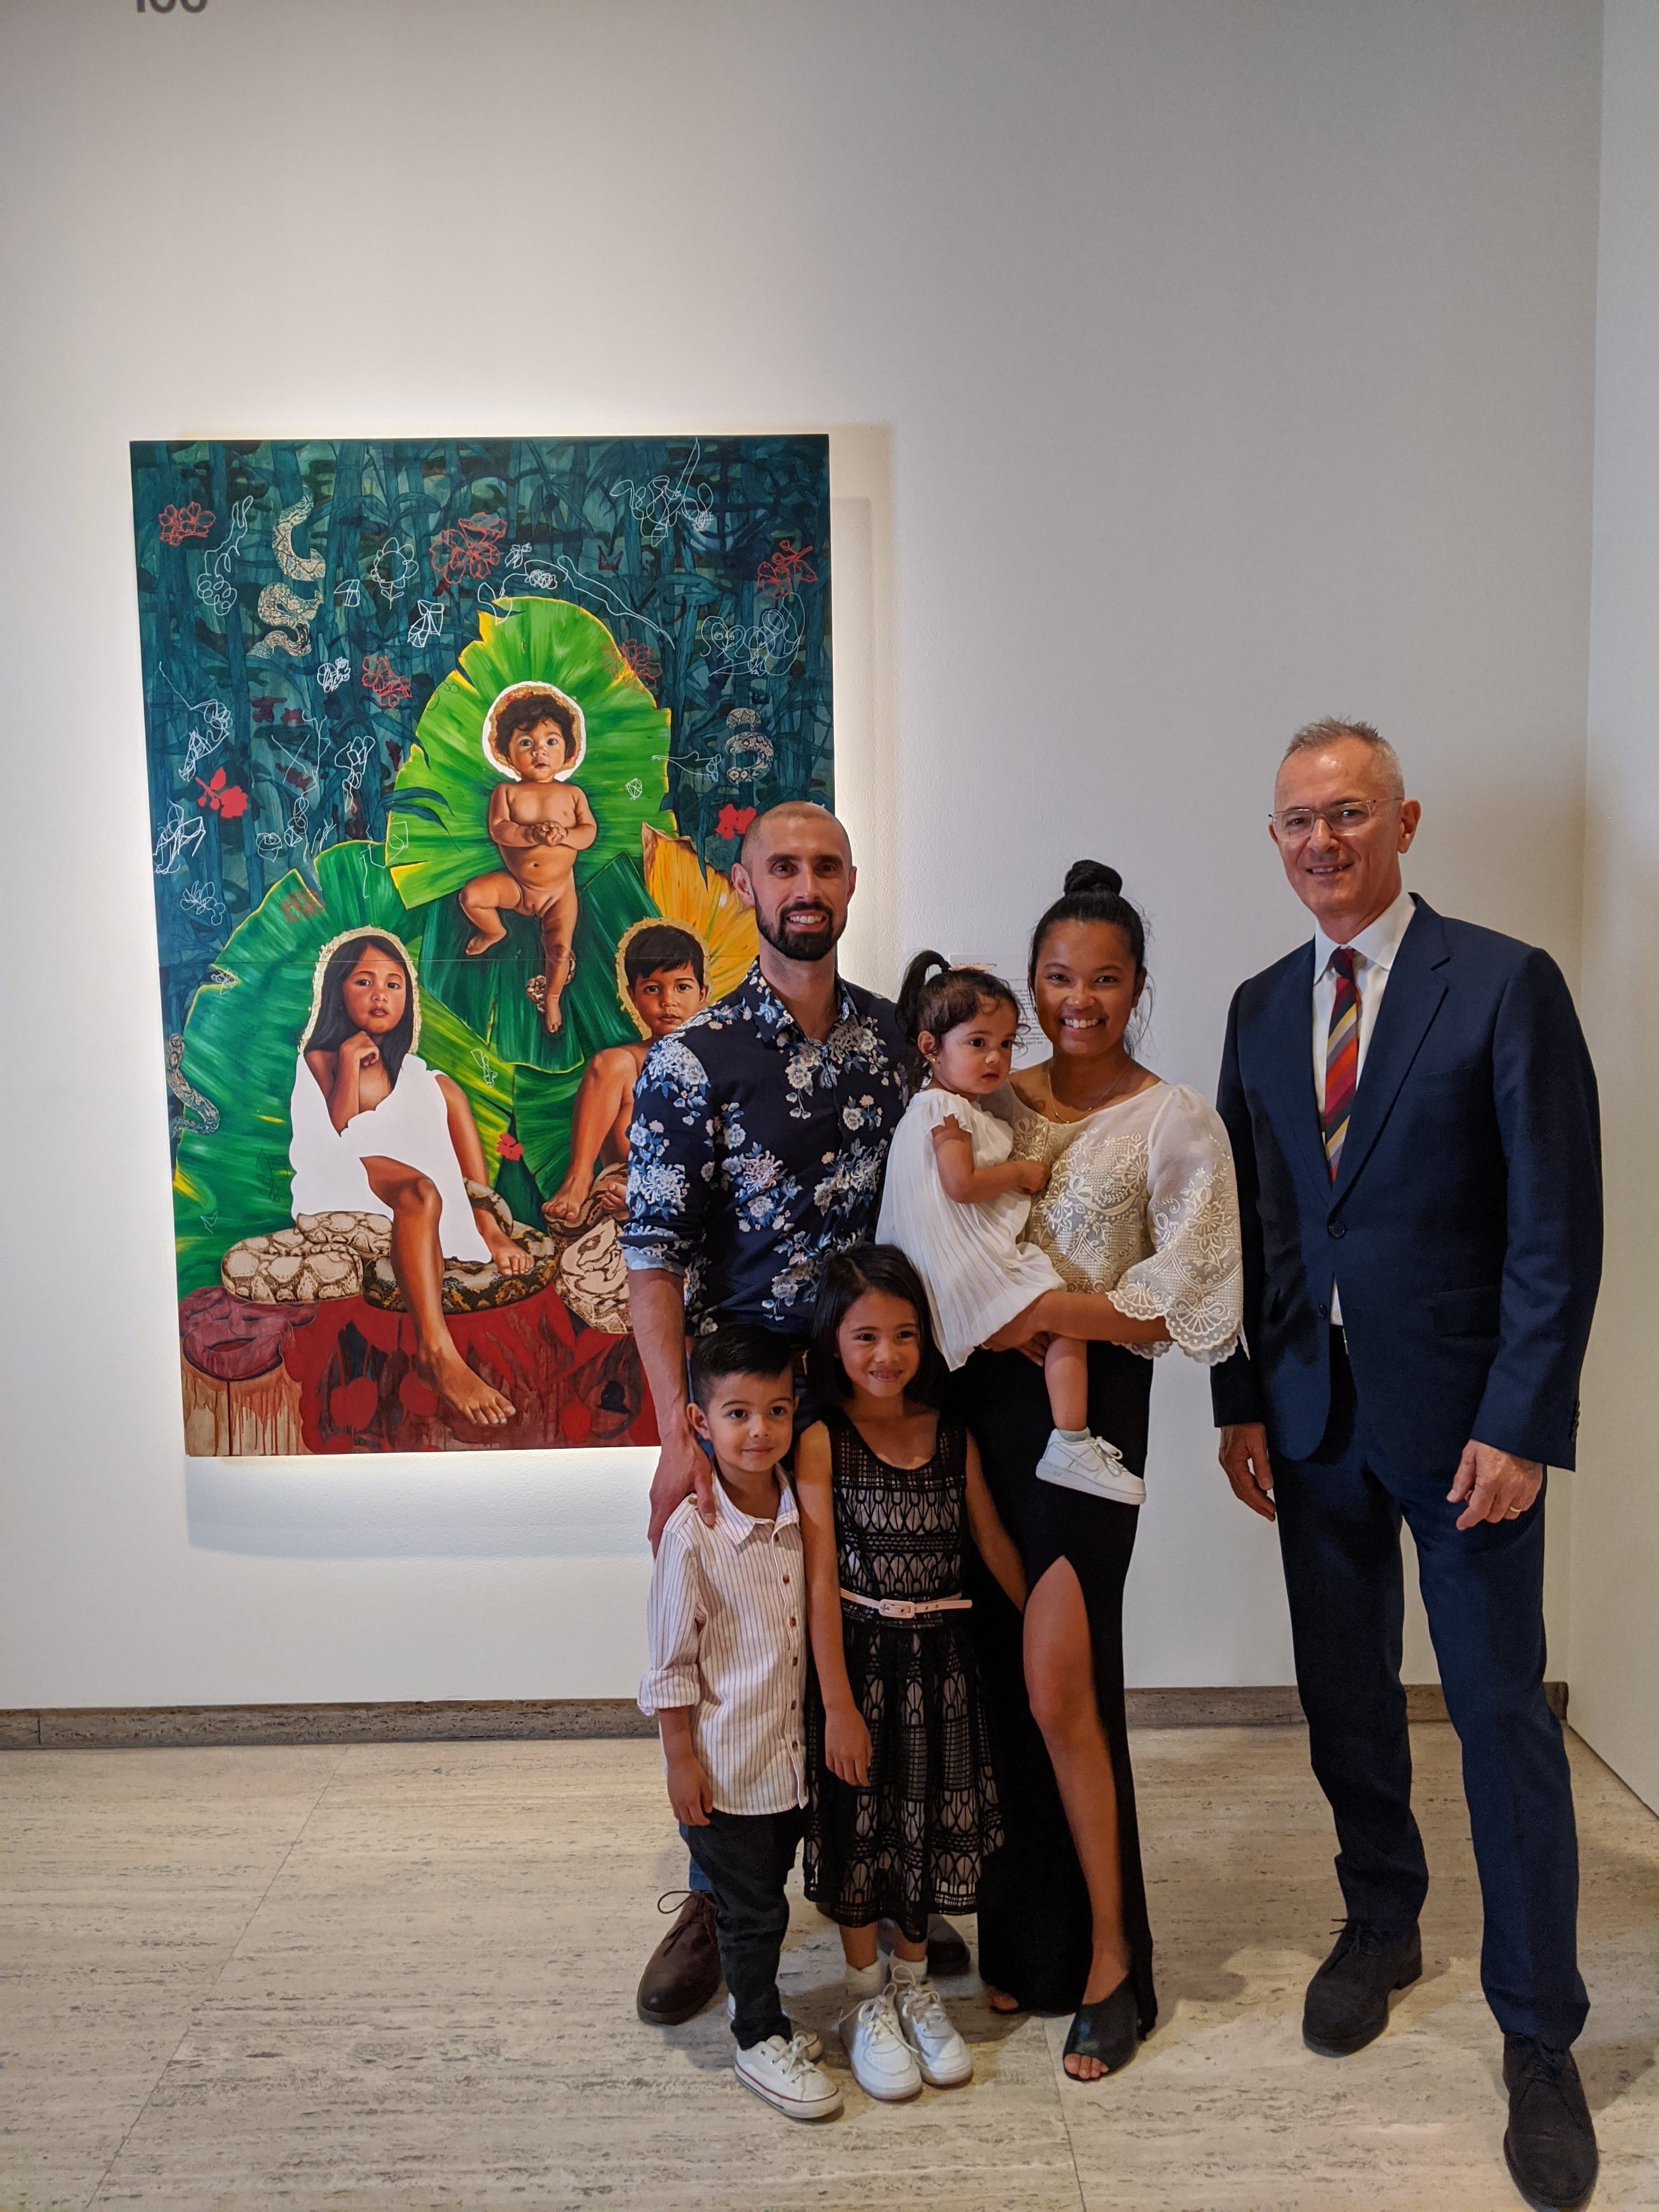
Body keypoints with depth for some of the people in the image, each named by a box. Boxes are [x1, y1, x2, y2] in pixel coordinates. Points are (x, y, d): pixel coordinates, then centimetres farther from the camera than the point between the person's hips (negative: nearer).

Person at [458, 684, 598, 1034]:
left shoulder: (572, 794, -2)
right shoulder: (506, 792, -4)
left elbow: (590, 831, -9)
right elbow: (498, 830, -17)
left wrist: (565, 836, -30)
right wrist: (532, 834, -34)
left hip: (559, 889, 0)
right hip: (515, 884, 1)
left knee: (560, 948, -9)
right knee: (471, 896, -19)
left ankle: (552, 997, 19)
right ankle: (495, 931, 14)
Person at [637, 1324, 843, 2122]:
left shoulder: (801, 1512, -5)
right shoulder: (693, 1531, -21)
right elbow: (671, 1658, -14)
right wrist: (682, 1757, -11)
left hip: (792, 1750, 5)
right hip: (723, 1760, -5)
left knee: (765, 1897, 20)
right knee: (751, 1907, 8)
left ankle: (762, 2014, 41)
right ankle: (760, 2041, 28)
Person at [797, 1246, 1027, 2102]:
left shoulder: (953, 1436, -1)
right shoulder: (821, 1440, -13)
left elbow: (995, 1544, 8)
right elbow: (820, 1578, -15)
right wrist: (837, 1702, -16)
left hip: (940, 1661, 4)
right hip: (856, 1658, -3)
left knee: (929, 1819, 15)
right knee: (856, 1823, 9)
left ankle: (914, 1983, 37)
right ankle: (867, 2000, 30)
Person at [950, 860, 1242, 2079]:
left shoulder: (1175, 1120, -4)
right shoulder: (997, 1104, 10)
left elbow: (1187, 1302, -8)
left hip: (1089, 1408, -4)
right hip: (985, 1404, 5)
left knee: (1058, 1688, -5)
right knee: (1003, 1681, 10)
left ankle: (1111, 1962, 14)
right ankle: (1028, 1938, 26)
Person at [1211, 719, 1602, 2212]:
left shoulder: (1506, 985, -8)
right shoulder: (1262, 1008, 8)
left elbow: (1557, 1228, -11)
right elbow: (1250, 1223, 9)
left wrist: (1520, 1425, -15)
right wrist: (1244, 1403, 4)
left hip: (1464, 1415, -4)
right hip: (1313, 1415, 5)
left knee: (1503, 1715, 4)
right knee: (1345, 1700, 16)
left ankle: (1539, 2038, 21)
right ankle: (1381, 1926, 39)